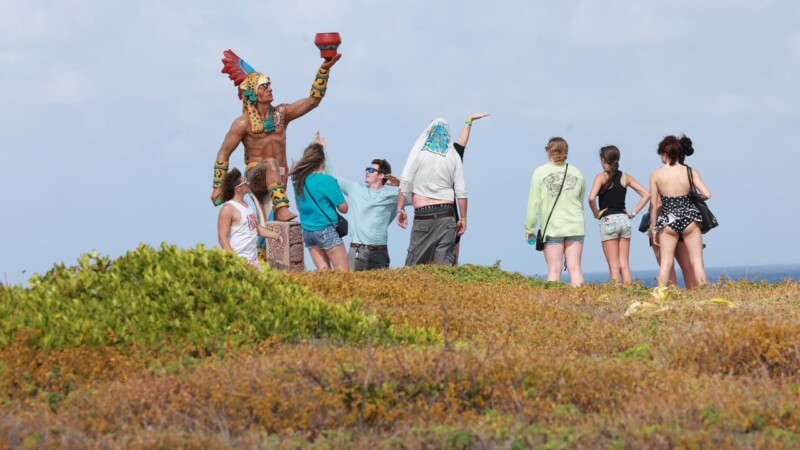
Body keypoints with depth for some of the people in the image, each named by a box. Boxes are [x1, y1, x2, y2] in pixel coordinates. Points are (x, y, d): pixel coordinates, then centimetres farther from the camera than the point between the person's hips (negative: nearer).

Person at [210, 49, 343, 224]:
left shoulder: (281, 114, 6)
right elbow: (223, 154, -1)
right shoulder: (243, 123, -6)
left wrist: (324, 69, -7)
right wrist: (218, 187, -4)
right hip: (255, 175, -5)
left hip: (279, 177, 5)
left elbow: (313, 100, 3)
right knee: (271, 163, -38)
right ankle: (282, 208, -50)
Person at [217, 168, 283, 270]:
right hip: (239, 260, -9)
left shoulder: (246, 205, 16)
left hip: (253, 258, 9)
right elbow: (222, 237, -15)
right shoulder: (228, 208, -12)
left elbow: (255, 227, 27)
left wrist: (274, 235, 14)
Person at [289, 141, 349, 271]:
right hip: (326, 230, -7)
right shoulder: (327, 181, -12)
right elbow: (343, 208, -7)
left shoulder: (298, 181, 6)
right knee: (343, 272, -5)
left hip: (307, 231, 7)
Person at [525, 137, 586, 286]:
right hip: (575, 226, 2)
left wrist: (529, 229, 3)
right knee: (574, 267, 1)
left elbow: (534, 203, -3)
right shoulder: (577, 173, 7)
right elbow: (581, 202, 14)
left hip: (552, 227, -2)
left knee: (554, 270, -1)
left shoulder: (540, 173, -3)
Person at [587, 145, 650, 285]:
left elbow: (591, 198, -21)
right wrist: (633, 213, 7)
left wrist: (596, 214, -6)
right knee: (625, 265, 6)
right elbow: (646, 195, 6)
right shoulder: (625, 177, 7)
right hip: (624, 220, 4)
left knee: (614, 266, -1)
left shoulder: (602, 177, -6)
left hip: (608, 220, -4)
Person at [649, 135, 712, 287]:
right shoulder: (690, 172, -3)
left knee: (665, 263, 5)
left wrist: (653, 227, 7)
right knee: (697, 261, 6)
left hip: (667, 221, 0)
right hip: (689, 219, 0)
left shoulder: (656, 175, -4)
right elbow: (707, 194, -10)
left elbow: (655, 204, -2)